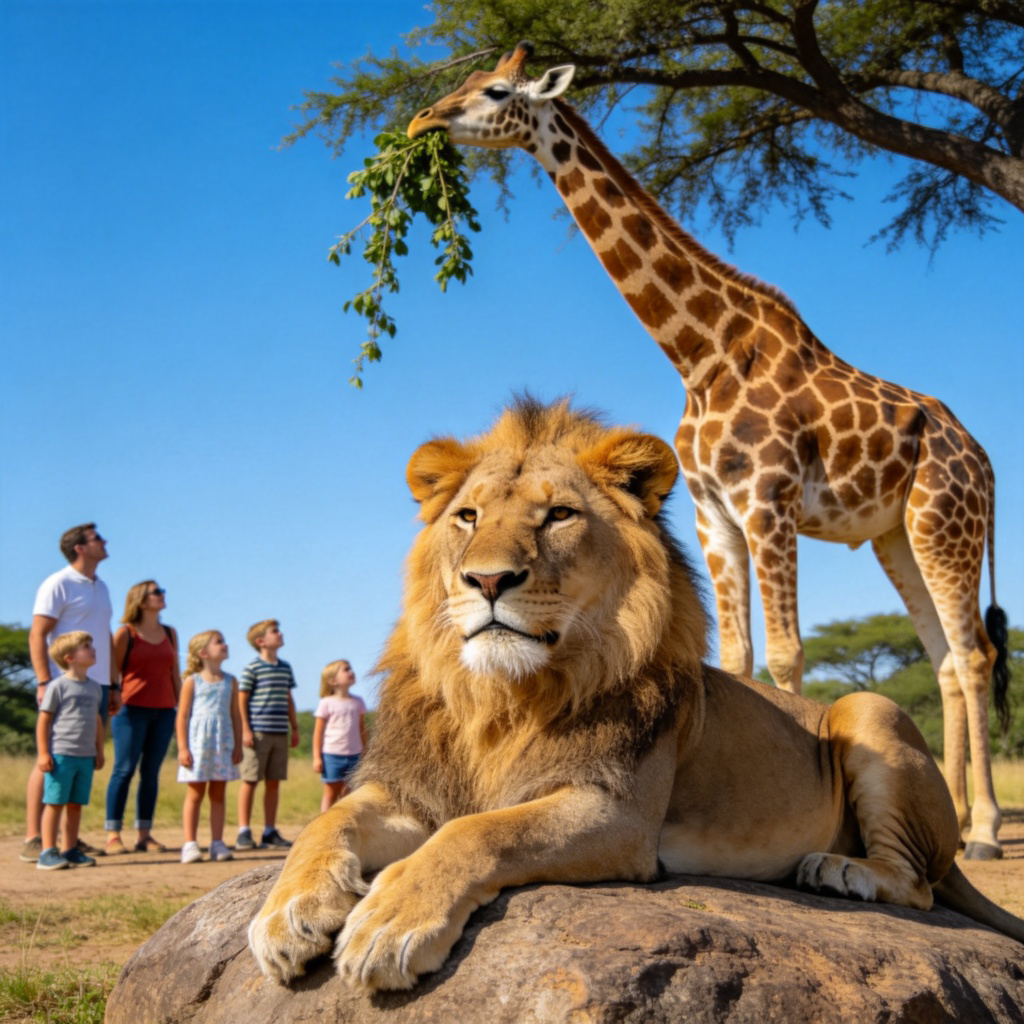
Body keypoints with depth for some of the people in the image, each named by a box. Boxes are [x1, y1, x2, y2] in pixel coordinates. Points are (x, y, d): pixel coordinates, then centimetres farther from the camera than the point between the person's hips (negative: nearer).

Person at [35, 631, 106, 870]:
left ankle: (71, 851, 17)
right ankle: (47, 853, 1)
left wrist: (99, 751, 17)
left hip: (86, 757, 6)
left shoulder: (94, 688, 12)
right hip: (61, 755, -6)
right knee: (55, 803, -2)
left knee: (76, 805, 10)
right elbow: (44, 720, -7)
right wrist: (43, 753, -11)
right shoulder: (58, 686, -7)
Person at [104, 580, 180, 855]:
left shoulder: (170, 633, 14)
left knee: (151, 772, 5)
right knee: (124, 770, -5)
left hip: (164, 711, 5)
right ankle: (113, 835, -2)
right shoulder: (126, 633, -1)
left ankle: (145, 834, 8)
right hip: (132, 708, -5)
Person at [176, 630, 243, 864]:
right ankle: (190, 844, 3)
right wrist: (182, 748, -9)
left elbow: (235, 715, 12)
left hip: (223, 743, 4)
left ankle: (217, 843, 10)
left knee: (218, 794, 6)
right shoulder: (192, 682, -1)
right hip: (198, 744, -3)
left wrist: (237, 745, 7)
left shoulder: (230, 682, 10)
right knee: (195, 794, 0)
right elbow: (182, 716, -3)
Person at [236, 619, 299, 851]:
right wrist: (245, 730, -11)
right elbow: (241, 700, -5)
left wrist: (295, 728, 18)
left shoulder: (285, 668, 14)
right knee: (250, 780, -2)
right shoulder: (252, 668, -5)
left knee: (274, 782, 8)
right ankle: (244, 832, 4)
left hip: (280, 734, 6)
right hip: (257, 733, -6)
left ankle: (270, 831, 15)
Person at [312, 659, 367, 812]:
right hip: (332, 754, -4)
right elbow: (318, 732, -3)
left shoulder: (358, 702, 9)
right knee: (331, 793, 3)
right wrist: (316, 757, -8)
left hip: (354, 755, 4)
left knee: (347, 794, 6)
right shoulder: (326, 703, -4)